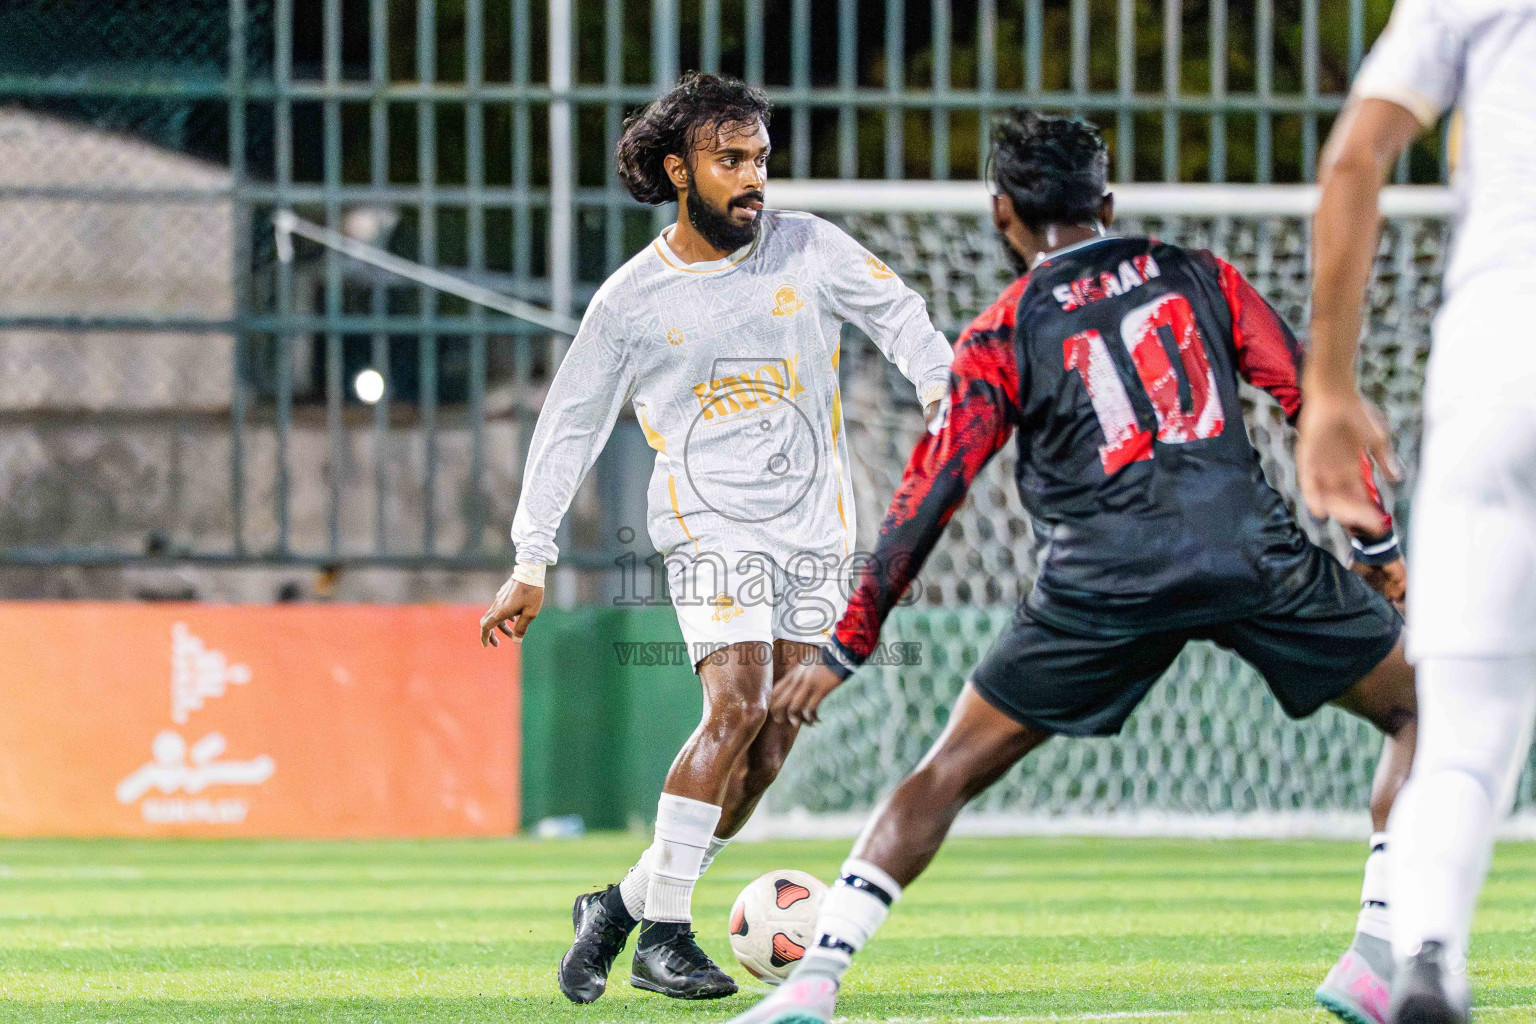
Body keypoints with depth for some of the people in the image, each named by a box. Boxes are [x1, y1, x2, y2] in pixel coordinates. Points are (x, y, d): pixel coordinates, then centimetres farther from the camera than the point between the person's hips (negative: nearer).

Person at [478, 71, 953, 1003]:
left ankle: (625, 904, 15)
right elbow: (570, 427, 6)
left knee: (765, 758, -2)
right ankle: (664, 932, -16)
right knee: (738, 704, -23)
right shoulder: (631, 300, 0)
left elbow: (898, 314, 12)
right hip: (708, 524, -3)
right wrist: (532, 562, 3)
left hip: (814, 533, 3)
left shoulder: (808, 249, 2)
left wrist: (945, 397, -6)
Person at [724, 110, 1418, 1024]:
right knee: (1424, 708, 18)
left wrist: (844, 651, 12)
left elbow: (929, 498, 9)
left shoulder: (1004, 334, 13)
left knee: (951, 769, 13)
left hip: (1102, 585, 0)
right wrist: (1382, 547, 19)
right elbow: (1313, 401, 13)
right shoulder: (1200, 278, 18)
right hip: (1254, 553, 0)